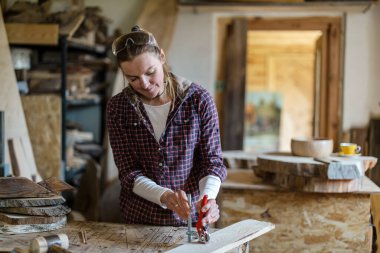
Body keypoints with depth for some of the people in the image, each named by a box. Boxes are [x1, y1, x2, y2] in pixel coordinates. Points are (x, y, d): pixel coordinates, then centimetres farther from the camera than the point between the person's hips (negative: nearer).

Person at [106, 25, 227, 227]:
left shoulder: (198, 99, -5)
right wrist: (164, 196, -21)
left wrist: (208, 197, -21)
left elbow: (212, 161, -1)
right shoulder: (118, 108, -1)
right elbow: (129, 172, -3)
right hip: (139, 220, 1)